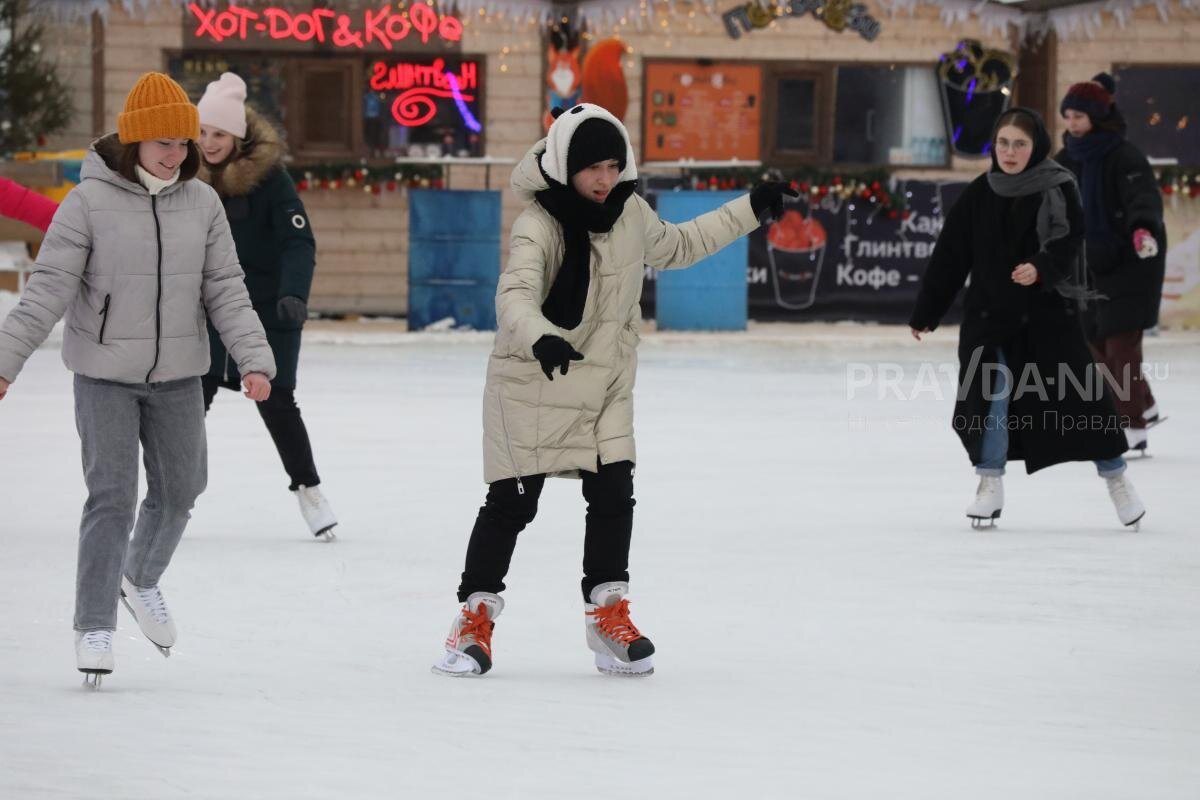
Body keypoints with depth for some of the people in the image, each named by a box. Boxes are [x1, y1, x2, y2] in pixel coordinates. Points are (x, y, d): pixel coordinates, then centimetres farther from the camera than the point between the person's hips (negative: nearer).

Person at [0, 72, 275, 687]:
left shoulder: (202, 203, -1)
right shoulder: (90, 201, -12)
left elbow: (225, 290, 2)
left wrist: (253, 358, -9)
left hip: (178, 376, 4)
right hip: (105, 376, -4)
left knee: (179, 489, 14)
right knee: (112, 498, -7)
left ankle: (142, 580, 41)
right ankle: (94, 626, 3)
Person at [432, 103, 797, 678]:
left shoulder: (630, 214, -1)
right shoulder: (538, 226, -22)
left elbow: (677, 247, 20)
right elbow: (516, 295, -38)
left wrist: (750, 211, 19)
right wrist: (541, 338, -59)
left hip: (606, 383, 5)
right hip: (533, 384, -5)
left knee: (613, 494, 0)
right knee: (512, 502, -2)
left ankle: (608, 614, 15)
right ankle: (475, 619, 10)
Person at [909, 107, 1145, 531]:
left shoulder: (1058, 189, -6)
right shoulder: (980, 194, 1)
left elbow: (1068, 244, -14)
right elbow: (950, 256, 5)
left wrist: (1041, 269, -36)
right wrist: (925, 314, 9)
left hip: (1049, 312, -2)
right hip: (990, 313, 2)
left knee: (1079, 395, -1)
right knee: (991, 397, -3)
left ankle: (1116, 478, 14)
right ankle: (990, 485, 12)